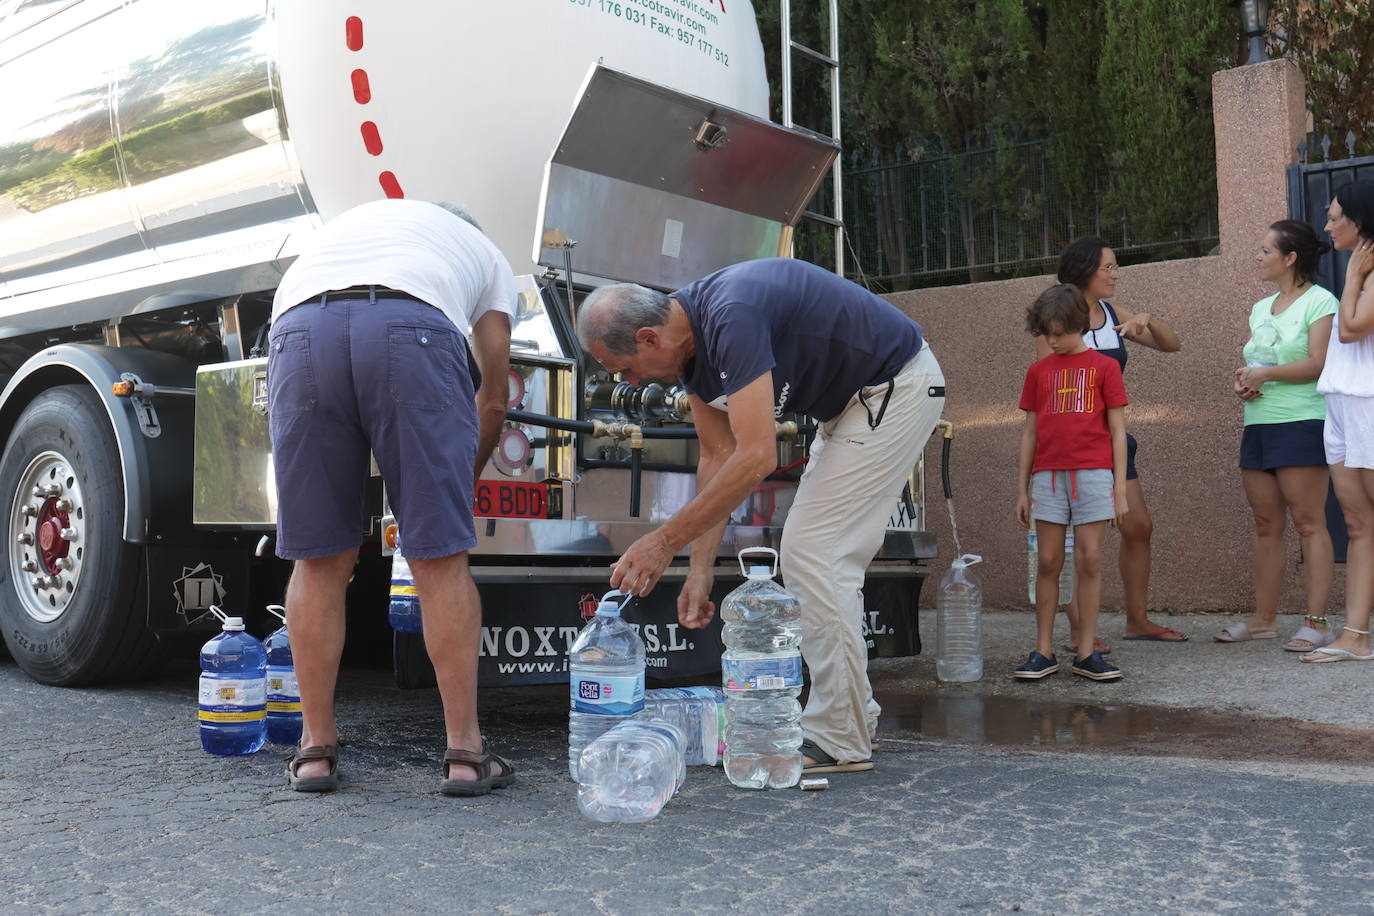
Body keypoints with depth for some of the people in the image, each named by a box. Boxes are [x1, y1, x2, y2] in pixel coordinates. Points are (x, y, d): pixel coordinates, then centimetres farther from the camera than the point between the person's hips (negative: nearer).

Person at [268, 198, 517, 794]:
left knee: (319, 559, 11)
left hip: (299, 333, 3)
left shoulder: (339, 226, 44)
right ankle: (465, 752, 8)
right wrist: (461, 478, 50)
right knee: (440, 559, 3)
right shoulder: (481, 250, 37)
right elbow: (493, 401, 34)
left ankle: (316, 749, 18)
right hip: (413, 331, -2)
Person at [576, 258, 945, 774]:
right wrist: (700, 570, 0)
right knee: (814, 556, 11)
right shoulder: (691, 342, 0)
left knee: (813, 552, -11)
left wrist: (665, 542, -28)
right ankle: (853, 713, 20)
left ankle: (840, 741, -3)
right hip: (852, 399, 10)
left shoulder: (730, 317, -30)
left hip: (895, 387, -10)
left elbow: (755, 459, -34)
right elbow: (718, 457, 4)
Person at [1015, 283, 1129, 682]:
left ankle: (1086, 653, 5)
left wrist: (1120, 488, -2)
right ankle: (1043, 652, 7)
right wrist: (1022, 489, 11)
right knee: (1048, 562, 2)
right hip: (1048, 475, 2)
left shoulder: (1104, 367, 6)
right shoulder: (1038, 371, 13)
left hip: (1093, 474, -2)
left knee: (1090, 561, -2)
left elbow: (1117, 431, 4)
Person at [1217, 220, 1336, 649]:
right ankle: (1263, 618, 13)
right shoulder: (1261, 308, 19)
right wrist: (1242, 383, 1)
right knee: (1266, 524, 8)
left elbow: (1319, 363, -14)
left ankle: (1315, 621, -5)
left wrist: (1266, 374, -16)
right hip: (1258, 425, 8)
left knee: (1308, 521, -7)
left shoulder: (1319, 301, -4)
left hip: (1302, 424, -8)